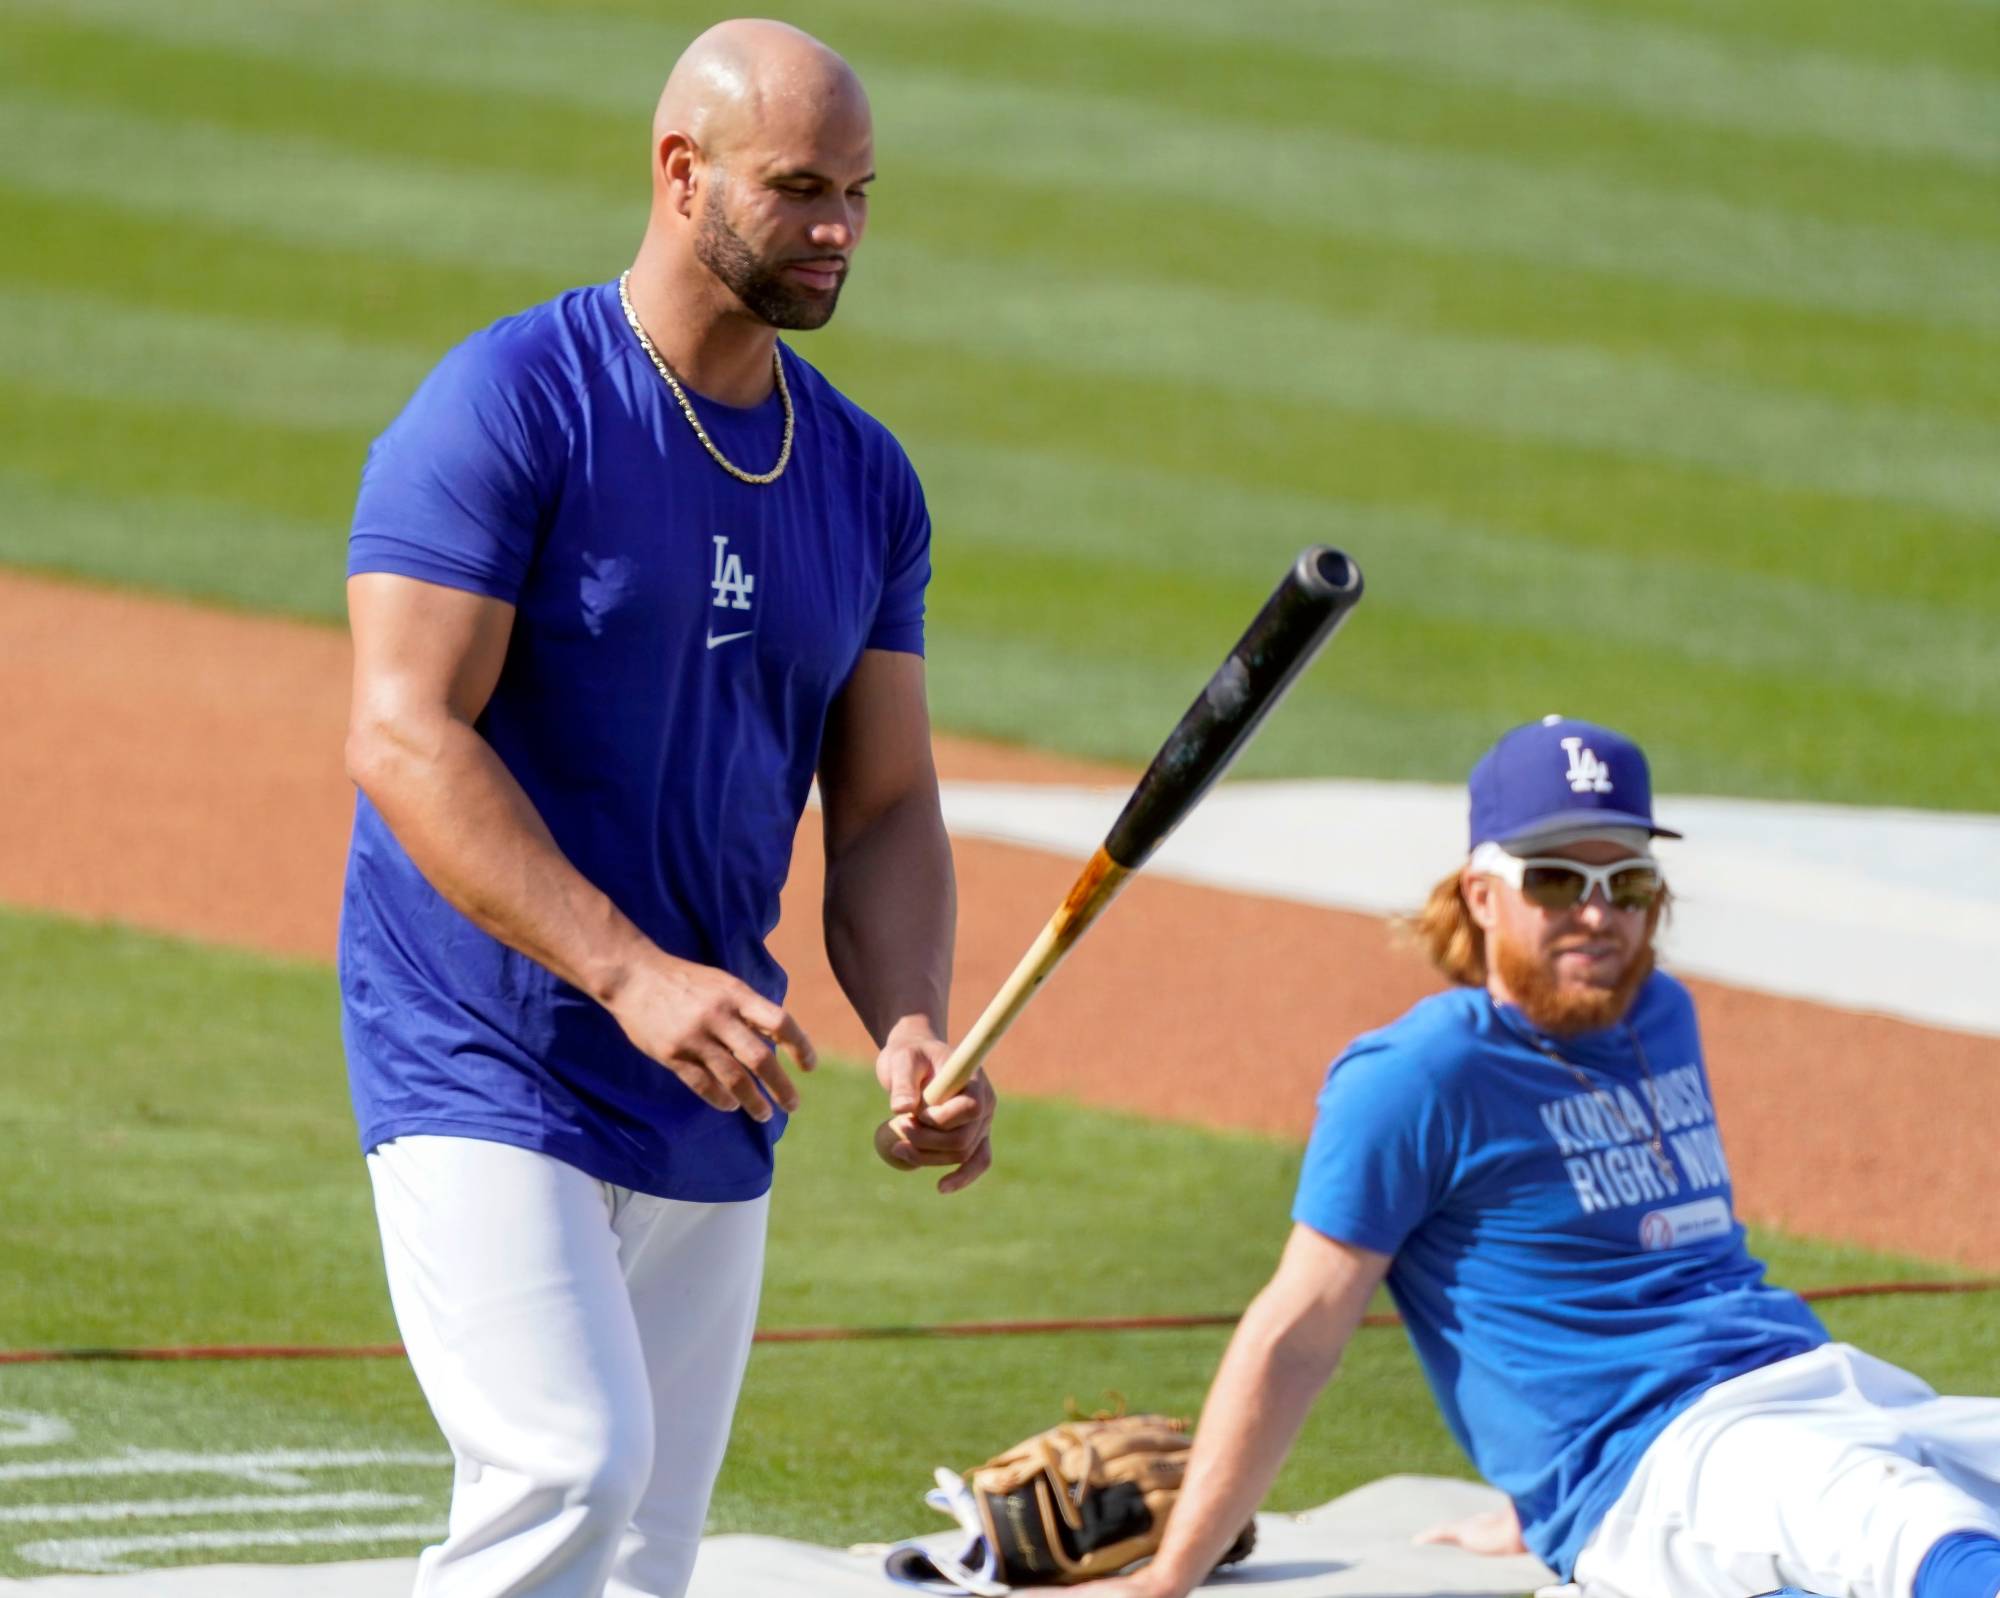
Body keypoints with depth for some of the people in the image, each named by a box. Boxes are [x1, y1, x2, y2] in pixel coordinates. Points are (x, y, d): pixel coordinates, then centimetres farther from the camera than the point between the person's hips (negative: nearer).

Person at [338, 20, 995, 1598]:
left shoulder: (863, 477, 10)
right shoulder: (510, 406, -11)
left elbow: (884, 806, 10)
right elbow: (403, 738, -19)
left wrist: (915, 1038, -10)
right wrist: (631, 975, -30)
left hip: (712, 1110, 7)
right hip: (487, 1068, -7)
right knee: (570, 1468, -24)